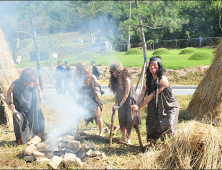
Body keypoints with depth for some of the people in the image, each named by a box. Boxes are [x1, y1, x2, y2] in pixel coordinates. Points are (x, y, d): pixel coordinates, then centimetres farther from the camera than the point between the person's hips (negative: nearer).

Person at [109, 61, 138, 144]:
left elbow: (126, 94, -18)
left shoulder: (126, 80, -19)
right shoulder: (116, 80, 2)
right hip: (121, 102, 6)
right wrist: (115, 104, -1)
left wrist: (119, 105, -18)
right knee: (121, 119, 3)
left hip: (129, 101, -6)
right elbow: (117, 93, 8)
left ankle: (129, 139, 5)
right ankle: (123, 137, 11)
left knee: (129, 120, -3)